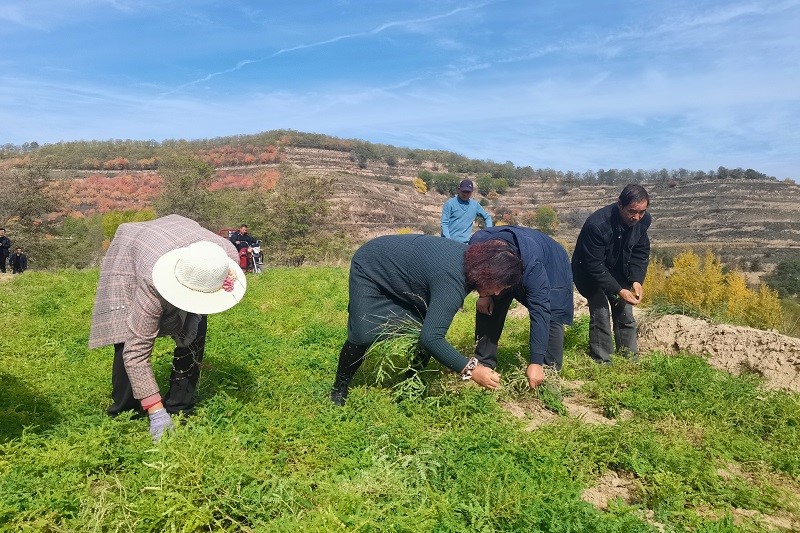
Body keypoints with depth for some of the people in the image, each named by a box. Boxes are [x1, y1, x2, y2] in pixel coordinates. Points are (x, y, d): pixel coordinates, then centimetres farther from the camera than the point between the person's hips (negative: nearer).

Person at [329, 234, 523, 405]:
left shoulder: (472, 257, -11)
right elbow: (431, 338, -43)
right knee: (363, 335, -19)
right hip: (371, 268, -9)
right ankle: (340, 386, 6)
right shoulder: (452, 282, -39)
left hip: (397, 266, 9)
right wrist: (471, 370, -41)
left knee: (425, 326, -2)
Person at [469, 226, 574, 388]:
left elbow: (540, 312, -45)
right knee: (486, 306, -6)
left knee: (551, 317, -21)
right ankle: (482, 364, 5)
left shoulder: (532, 266, -46)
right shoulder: (476, 244, -34)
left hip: (550, 268, -4)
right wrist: (484, 294, -22)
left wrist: (536, 362, -46)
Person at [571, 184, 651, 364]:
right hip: (590, 273, -6)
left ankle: (631, 360, 21)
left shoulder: (643, 220, -16)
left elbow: (641, 253, -4)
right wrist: (618, 291, -33)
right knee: (600, 313, -12)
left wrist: (637, 280, -19)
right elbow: (594, 265, -31)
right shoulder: (597, 224, -36)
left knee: (625, 313, 8)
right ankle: (602, 362, 1)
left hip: (618, 272, 6)